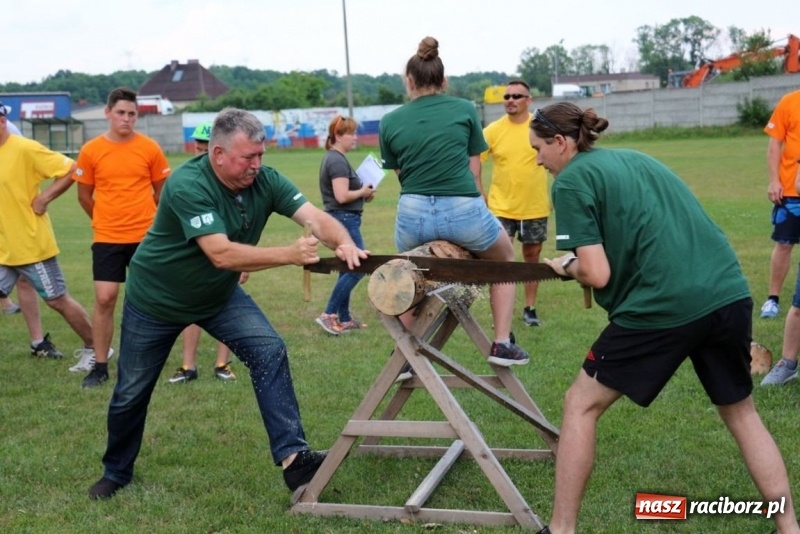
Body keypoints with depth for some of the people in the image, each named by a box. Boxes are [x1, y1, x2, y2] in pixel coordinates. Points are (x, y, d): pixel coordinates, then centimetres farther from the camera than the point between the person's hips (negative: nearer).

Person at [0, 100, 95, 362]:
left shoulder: (24, 149, -16)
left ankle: (93, 349, 17)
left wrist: (44, 199, -16)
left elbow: (70, 169, -17)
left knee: (58, 300, 3)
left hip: (30, 243, -7)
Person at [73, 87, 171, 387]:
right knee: (104, 298, -4)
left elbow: (161, 191, 9)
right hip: (107, 238, 0)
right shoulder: (91, 151, -2)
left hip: (145, 236, 0)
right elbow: (84, 195, 9)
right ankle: (100, 366, 7)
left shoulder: (150, 148, -2)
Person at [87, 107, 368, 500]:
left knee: (270, 352, -17)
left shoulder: (265, 181, -17)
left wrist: (344, 243, -46)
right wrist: (289, 254, -47)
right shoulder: (188, 186, -33)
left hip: (219, 295, 4)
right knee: (131, 392, 10)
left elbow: (315, 217, -26)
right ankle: (116, 472, 35)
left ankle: (292, 457, -18)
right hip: (156, 300, -4)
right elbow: (222, 254, -41)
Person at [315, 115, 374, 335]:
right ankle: (328, 315, -6)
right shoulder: (338, 161, -17)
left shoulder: (332, 158, 15)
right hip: (345, 219, -11)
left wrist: (361, 192, 9)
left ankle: (344, 319, 19)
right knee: (357, 268, -9)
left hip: (342, 219, 11)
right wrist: (363, 192, -7)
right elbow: (342, 196, -24)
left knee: (349, 269, 14)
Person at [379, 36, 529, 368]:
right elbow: (473, 170, 13)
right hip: (464, 210, -1)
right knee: (505, 259, 30)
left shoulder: (390, 123, 9)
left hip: (412, 214, 2)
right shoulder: (465, 109, 8)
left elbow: (401, 175, 12)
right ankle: (502, 343, 21)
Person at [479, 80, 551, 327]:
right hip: (501, 207, -1)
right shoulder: (493, 130, -6)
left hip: (535, 207, 1)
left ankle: (529, 308, 26)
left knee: (532, 256, 12)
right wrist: (481, 197, -7)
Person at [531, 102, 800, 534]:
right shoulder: (634, 158, 22)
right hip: (729, 293, 7)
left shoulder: (571, 180, 0)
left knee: (581, 405, 11)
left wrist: (568, 266, 13)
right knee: (740, 413, 25)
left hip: (663, 307, -7)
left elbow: (597, 275, -7)